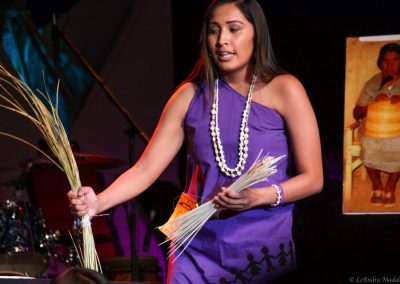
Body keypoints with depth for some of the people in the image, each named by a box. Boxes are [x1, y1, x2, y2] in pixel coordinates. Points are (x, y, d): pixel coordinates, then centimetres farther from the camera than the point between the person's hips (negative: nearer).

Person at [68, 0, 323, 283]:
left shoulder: (283, 90, -5)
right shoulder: (191, 96, 4)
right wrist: (99, 202, -19)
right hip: (199, 251, 2)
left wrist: (258, 197, -22)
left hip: (266, 251, -2)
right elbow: (145, 169, -1)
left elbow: (313, 179, -5)